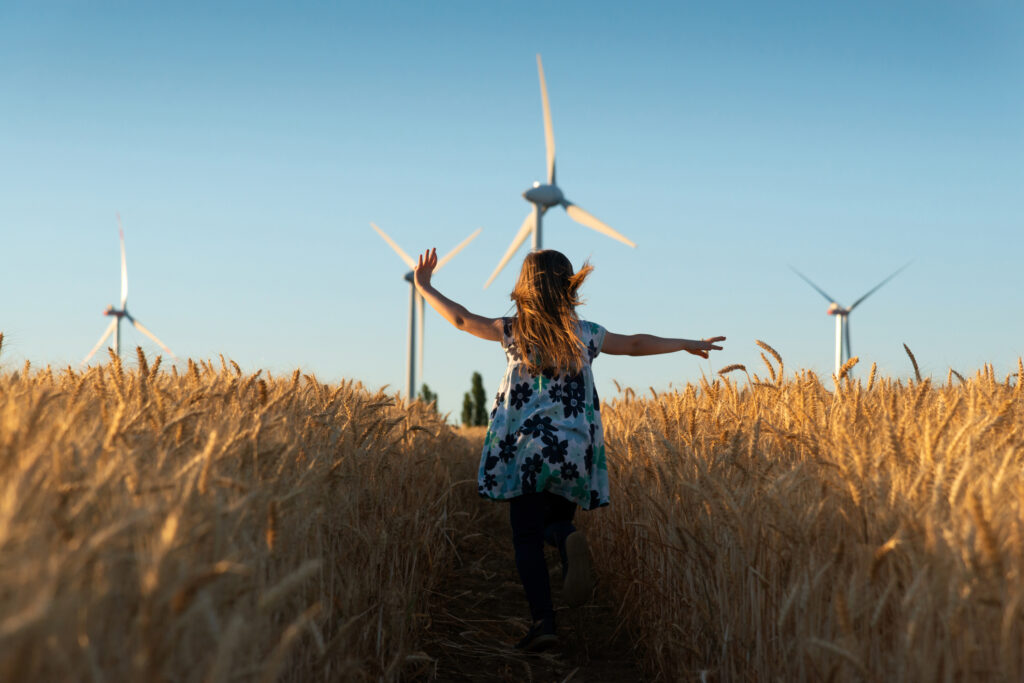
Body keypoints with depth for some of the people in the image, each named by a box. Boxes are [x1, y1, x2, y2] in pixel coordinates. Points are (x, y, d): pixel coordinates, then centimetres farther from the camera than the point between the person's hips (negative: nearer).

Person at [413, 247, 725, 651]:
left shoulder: (513, 331, -1)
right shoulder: (587, 335, 5)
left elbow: (461, 319, 3)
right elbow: (637, 344, 18)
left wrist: (424, 286, 18)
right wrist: (689, 345, 33)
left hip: (525, 452, -2)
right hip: (574, 452, 2)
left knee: (526, 538, 3)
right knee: (555, 522, 16)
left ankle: (542, 621, -11)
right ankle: (570, 542, -22)